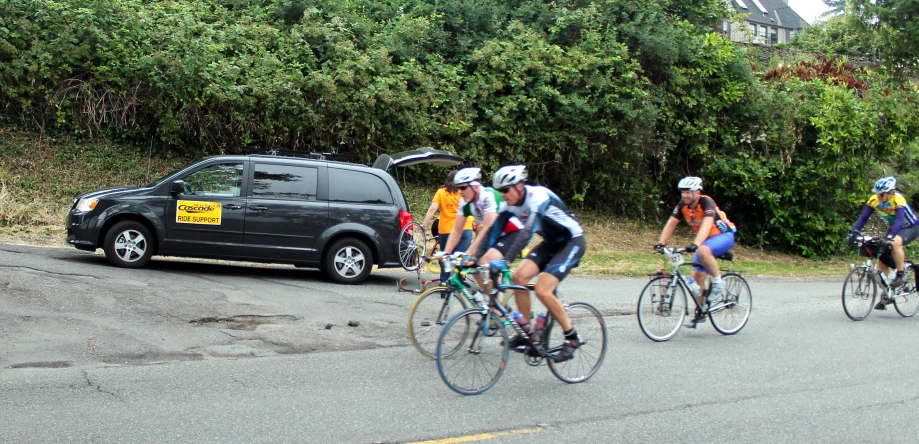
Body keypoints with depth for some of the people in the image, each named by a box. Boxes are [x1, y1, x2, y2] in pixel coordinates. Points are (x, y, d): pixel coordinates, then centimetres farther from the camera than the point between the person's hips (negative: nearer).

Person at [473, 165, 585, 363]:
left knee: (542, 290, -20)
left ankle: (572, 338, -4)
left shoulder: (538, 197, -29)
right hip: (551, 242, 8)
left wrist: (504, 260, -46)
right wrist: (475, 257, -18)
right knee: (520, 276, -10)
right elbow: (494, 230, -7)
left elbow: (527, 232, -40)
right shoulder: (512, 203, -5)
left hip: (572, 241, -8)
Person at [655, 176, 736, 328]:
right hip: (706, 240, 7)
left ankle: (718, 282, -16)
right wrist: (661, 243, -21)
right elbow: (671, 224, -9)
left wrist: (695, 244, -53)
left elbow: (707, 224, -41)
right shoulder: (682, 205, -10)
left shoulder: (706, 202, -27)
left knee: (703, 251, -38)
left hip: (724, 236, -7)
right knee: (697, 274, -2)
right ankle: (700, 312, 12)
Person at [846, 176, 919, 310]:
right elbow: (863, 217, -17)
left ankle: (900, 275, -21)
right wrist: (853, 233, -30)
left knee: (895, 243, -38)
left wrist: (889, 237, -55)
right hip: (894, 228, 6)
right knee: (882, 262, -2)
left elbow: (899, 220, -41)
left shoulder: (898, 199, -31)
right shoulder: (874, 200, -16)